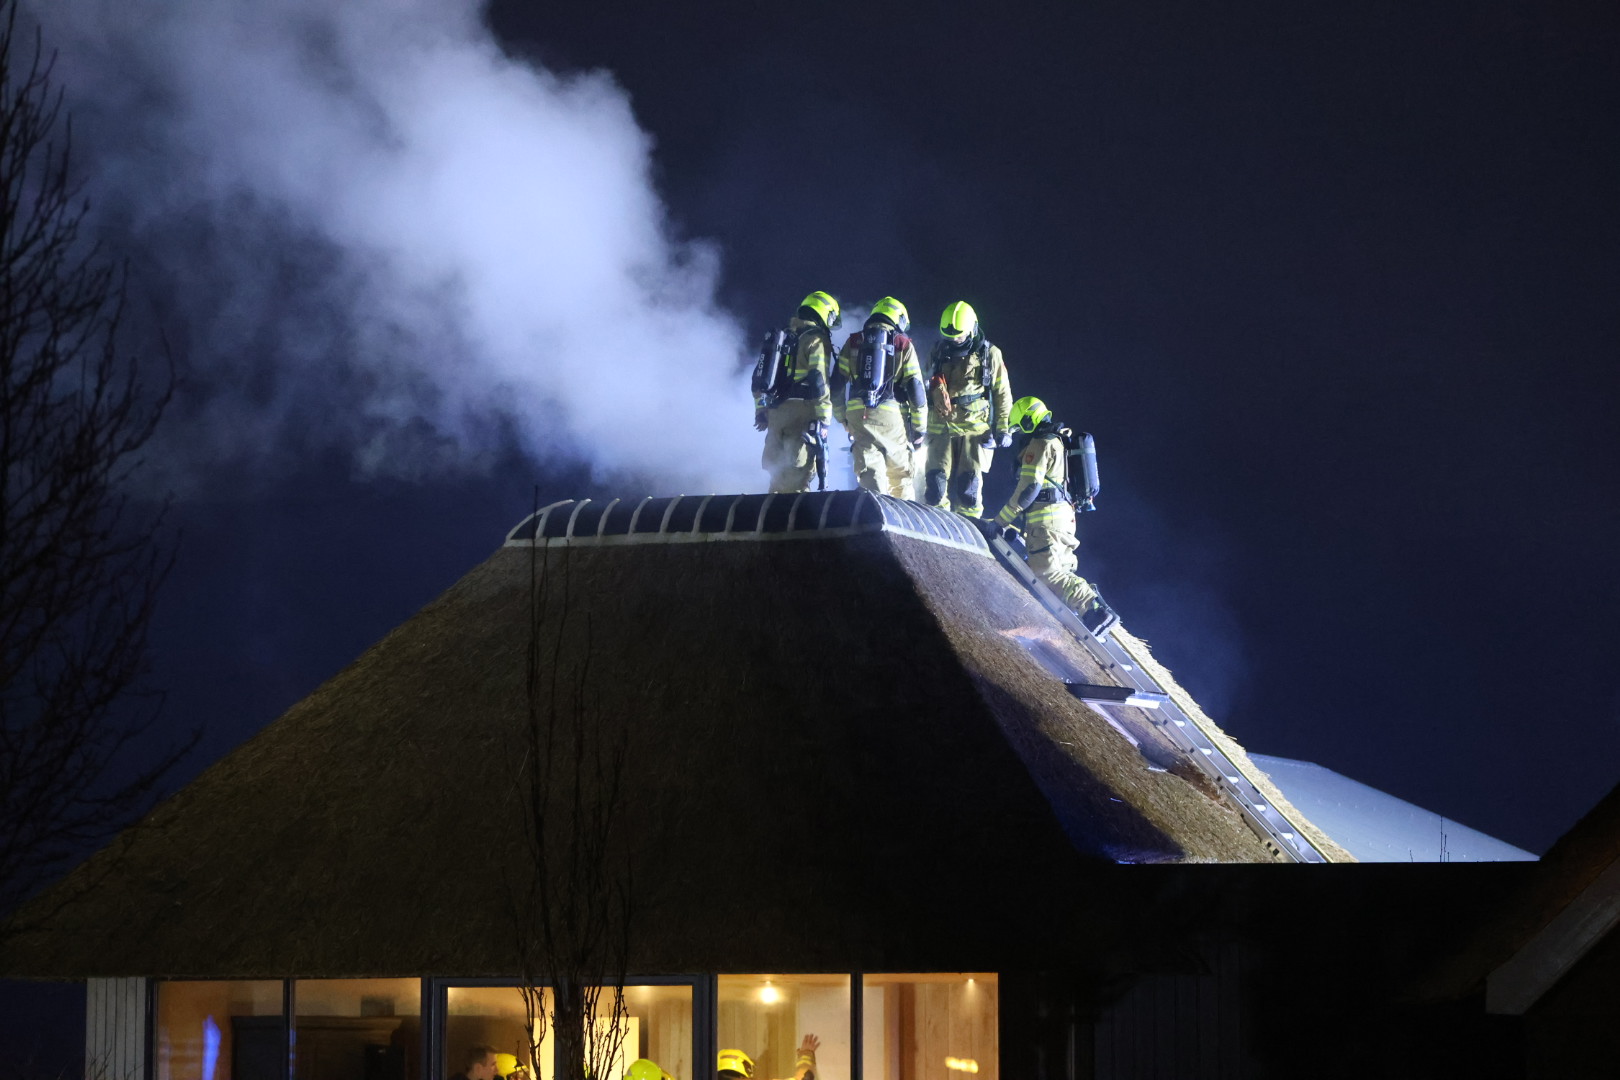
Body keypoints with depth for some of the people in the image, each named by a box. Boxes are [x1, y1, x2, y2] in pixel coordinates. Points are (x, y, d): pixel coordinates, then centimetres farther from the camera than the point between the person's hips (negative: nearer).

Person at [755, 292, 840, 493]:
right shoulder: (816, 339, -3)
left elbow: (759, 377, 20)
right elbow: (818, 380, -14)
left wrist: (760, 411, 23)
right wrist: (822, 418, -15)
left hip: (775, 412, 7)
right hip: (801, 413, -7)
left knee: (778, 473, 13)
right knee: (797, 476, -9)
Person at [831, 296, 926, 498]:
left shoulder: (852, 343, 11)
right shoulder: (903, 345, 5)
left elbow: (837, 385, 10)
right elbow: (915, 389, 1)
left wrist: (841, 418, 23)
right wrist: (919, 428, 8)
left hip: (859, 415, 1)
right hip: (893, 418, -1)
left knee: (870, 475, -4)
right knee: (900, 477, 11)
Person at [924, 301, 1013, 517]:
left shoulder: (989, 355, 4)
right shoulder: (938, 354, 13)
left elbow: (1002, 393, 7)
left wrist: (1003, 428, 2)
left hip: (975, 430, -3)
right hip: (941, 429, 3)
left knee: (969, 486, -11)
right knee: (936, 482, -9)